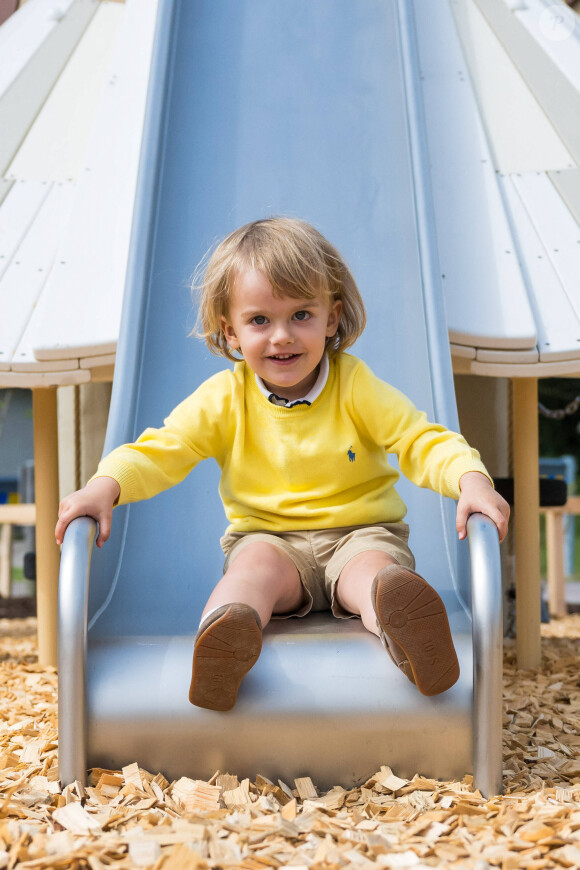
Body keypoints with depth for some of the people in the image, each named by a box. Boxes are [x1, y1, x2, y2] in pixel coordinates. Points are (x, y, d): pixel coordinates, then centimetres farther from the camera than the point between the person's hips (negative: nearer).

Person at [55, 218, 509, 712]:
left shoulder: (357, 388, -3)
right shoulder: (224, 399, 0)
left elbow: (424, 442, -8)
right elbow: (159, 452, -2)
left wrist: (471, 480, -29)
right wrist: (106, 485, -23)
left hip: (359, 534, 0)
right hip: (269, 537, 1)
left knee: (374, 568, -33)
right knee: (258, 562, -33)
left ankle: (403, 630, -65)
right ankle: (224, 639, -62)